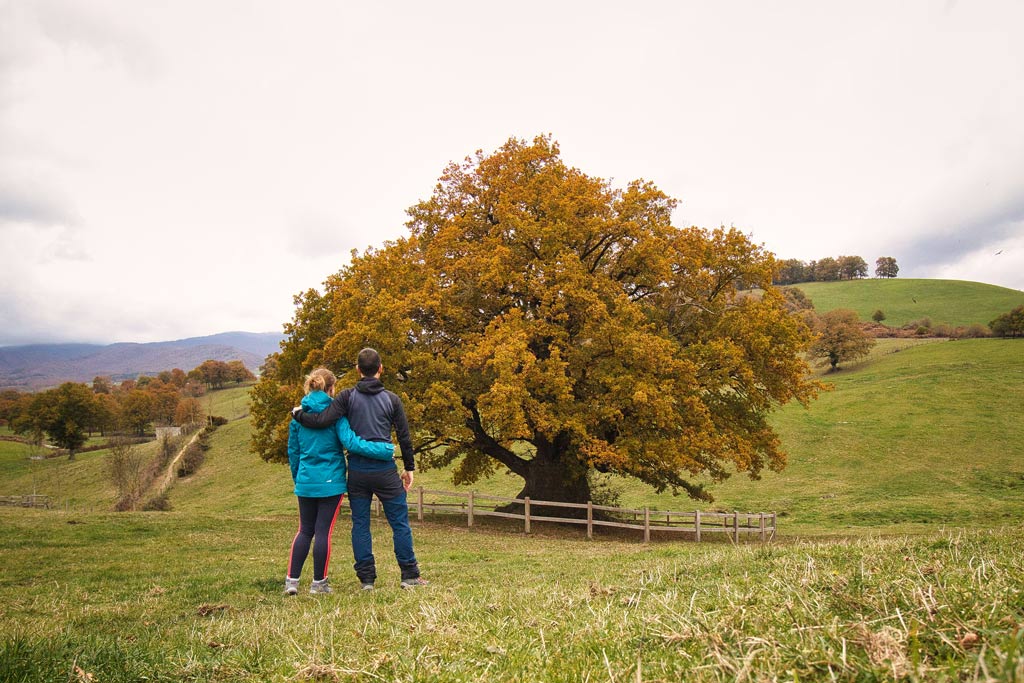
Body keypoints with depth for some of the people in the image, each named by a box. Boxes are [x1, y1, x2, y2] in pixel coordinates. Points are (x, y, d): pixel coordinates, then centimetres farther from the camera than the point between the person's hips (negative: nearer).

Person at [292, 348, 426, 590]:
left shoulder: (347, 397, -2)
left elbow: (322, 420, -13)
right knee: (400, 523, 8)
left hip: (357, 470, 1)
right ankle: (410, 575, 11)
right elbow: (404, 437, 3)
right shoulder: (392, 399, 1)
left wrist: (298, 414, 6)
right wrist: (409, 468, 13)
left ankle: (366, 578, 12)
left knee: (360, 525, 10)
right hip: (385, 470, -1)